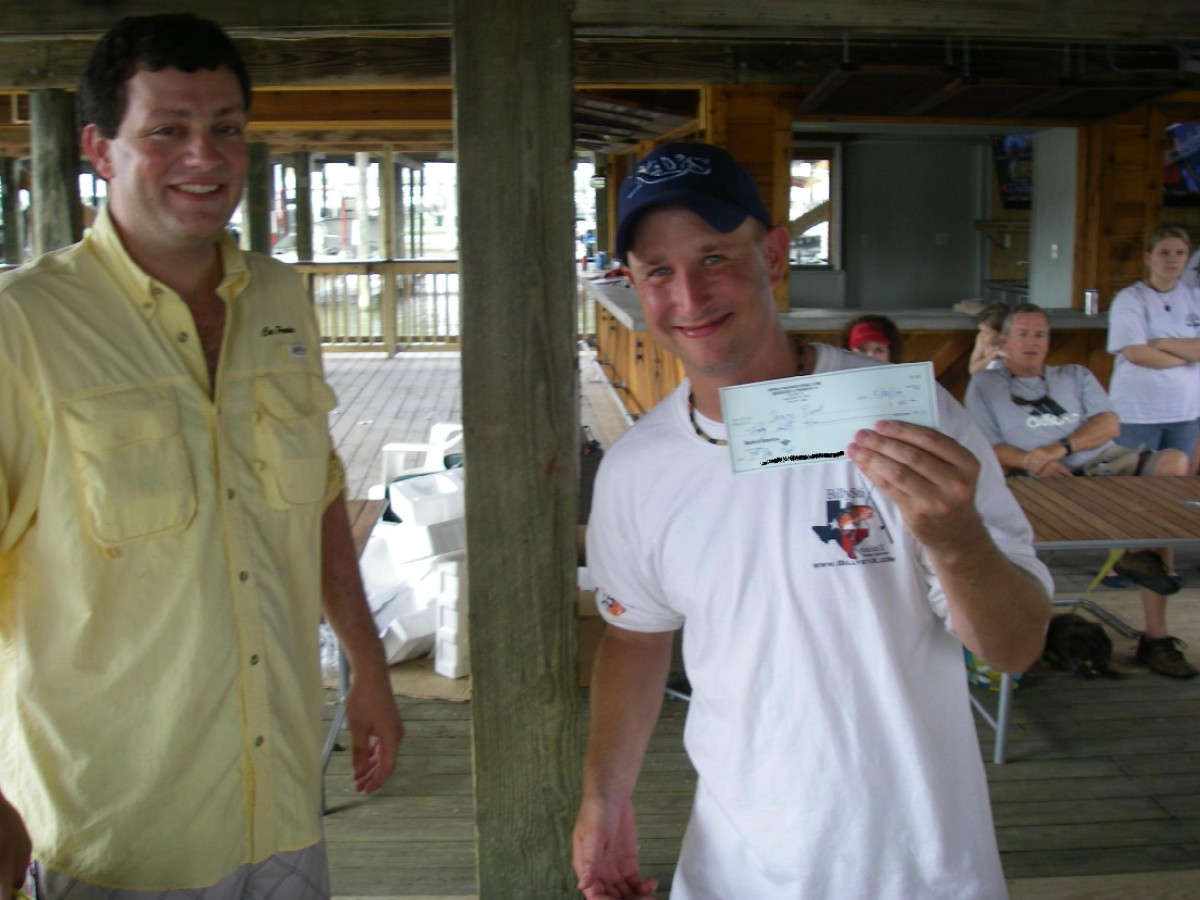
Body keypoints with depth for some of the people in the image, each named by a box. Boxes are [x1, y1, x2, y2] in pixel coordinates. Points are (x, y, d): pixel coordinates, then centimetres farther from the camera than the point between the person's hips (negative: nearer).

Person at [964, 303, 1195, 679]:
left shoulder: (1075, 376, 26)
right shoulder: (985, 384, 17)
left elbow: (1110, 424, 9)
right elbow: (987, 447, 4)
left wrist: (1060, 448, -10)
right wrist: (1031, 461, -16)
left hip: (1108, 461, 4)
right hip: (1053, 480, -3)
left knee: (1175, 462, -24)